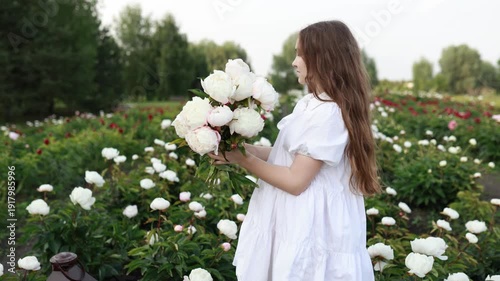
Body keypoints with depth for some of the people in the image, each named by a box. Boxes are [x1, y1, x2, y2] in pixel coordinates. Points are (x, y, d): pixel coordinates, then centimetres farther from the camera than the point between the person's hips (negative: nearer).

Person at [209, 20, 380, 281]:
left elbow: (296, 181, -23)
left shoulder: (329, 113, -23)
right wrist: (241, 146, -1)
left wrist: (242, 159, -15)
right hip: (297, 219, 9)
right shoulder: (310, 103, 6)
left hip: (312, 226, -8)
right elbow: (289, 155, 7)